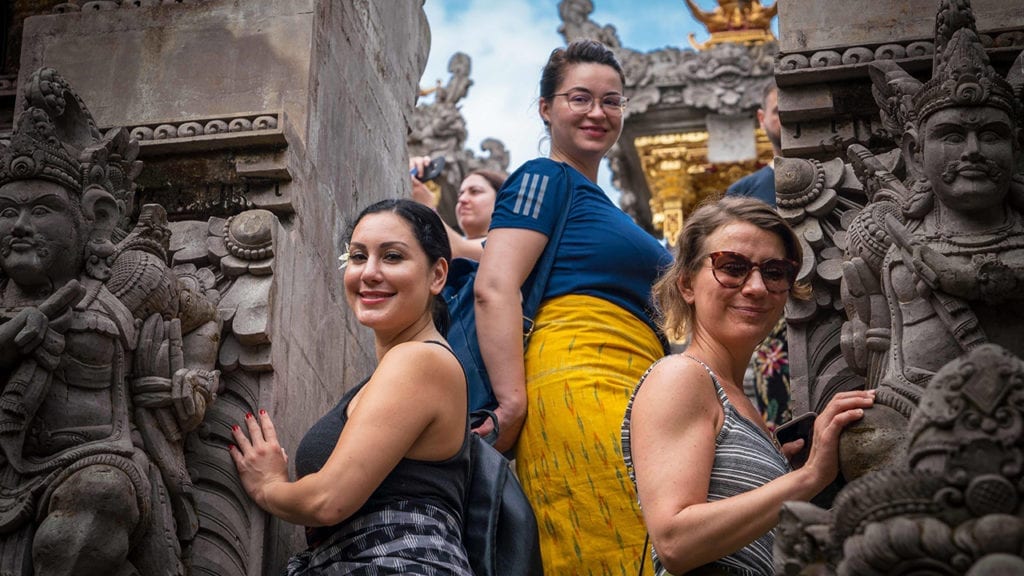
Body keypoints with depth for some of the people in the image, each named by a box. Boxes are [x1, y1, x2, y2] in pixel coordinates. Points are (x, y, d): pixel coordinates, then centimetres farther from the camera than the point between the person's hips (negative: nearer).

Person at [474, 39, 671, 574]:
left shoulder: (595, 201, 30)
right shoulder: (545, 179, 3)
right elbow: (494, 288, -11)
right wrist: (514, 402, -17)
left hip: (629, 394, 9)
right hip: (579, 383, -9)